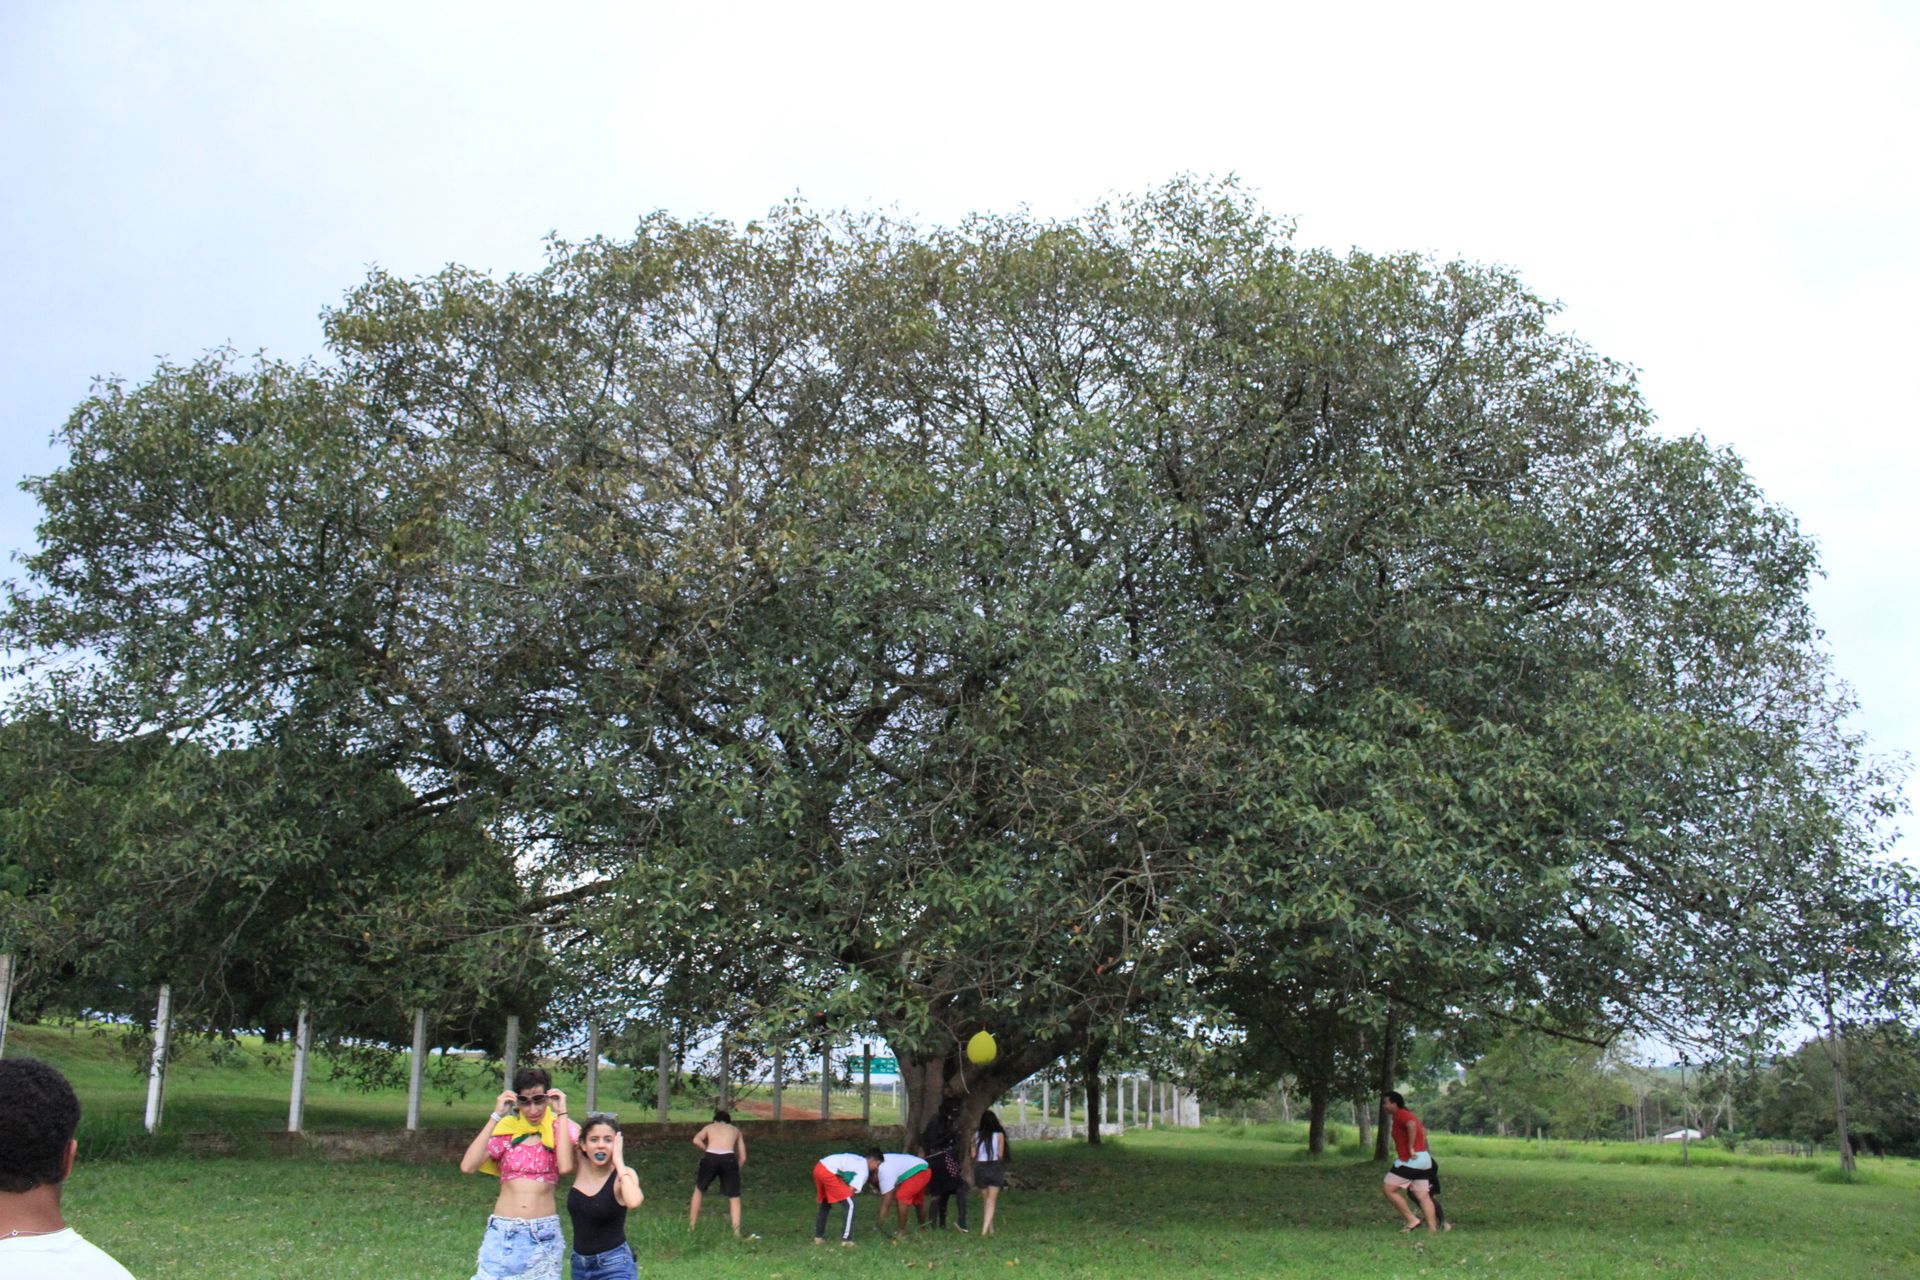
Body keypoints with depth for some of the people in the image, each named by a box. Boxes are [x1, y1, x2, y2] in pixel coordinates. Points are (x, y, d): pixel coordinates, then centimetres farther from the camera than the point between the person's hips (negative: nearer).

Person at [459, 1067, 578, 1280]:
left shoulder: (559, 1130, 2)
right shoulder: (506, 1130, 5)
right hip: (503, 1232, 1)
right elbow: (467, 1166, -11)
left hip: (543, 1235, -1)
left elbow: (565, 1167, -19)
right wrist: (495, 1117, -11)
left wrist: (561, 1113, -14)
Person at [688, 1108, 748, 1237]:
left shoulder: (710, 1127, 28)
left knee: (698, 1190, 24)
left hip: (710, 1158, 0)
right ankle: (736, 1232, 1)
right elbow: (743, 1158, 22)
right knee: (734, 1197, 12)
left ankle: (691, 1227, 26)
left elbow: (696, 1140, 5)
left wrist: (708, 1150, 14)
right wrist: (735, 1171, 30)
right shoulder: (735, 1130, 30)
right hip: (728, 1158, 0)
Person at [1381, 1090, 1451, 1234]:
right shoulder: (1409, 1115, 20)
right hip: (1424, 1159, 10)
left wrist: (1411, 1148, -26)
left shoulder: (1400, 1114, -10)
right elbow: (1423, 1130, 33)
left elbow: (1412, 1125, -30)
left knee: (1388, 1189, -7)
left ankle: (1411, 1220, -7)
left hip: (1411, 1161, -10)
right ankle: (1433, 1229, 5)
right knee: (1423, 1197, 8)